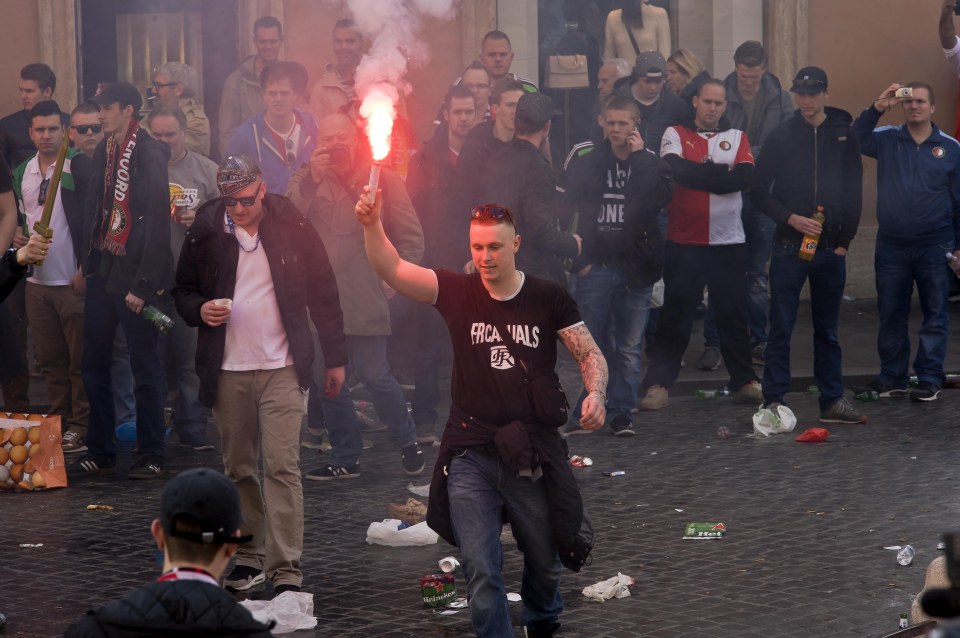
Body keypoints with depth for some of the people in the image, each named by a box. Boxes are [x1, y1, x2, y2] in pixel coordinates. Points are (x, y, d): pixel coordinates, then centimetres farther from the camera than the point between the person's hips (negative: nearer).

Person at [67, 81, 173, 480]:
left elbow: (157, 223, -16)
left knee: (146, 369, 1)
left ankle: (152, 457, 10)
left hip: (135, 273, -8)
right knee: (94, 364, 10)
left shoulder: (149, 155, -13)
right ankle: (99, 452, 19)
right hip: (103, 270, 8)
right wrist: (86, 261, 8)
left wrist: (143, 285, -17)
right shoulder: (105, 152, 9)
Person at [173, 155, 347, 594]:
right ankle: (250, 558, 23)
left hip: (281, 368, -3)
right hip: (226, 371, 3)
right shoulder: (205, 233, 2)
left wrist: (335, 358, 7)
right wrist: (199, 310, -11)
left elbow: (323, 294, 5)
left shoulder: (292, 228, -2)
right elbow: (182, 290, 13)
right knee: (239, 470, 10)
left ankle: (285, 571, -12)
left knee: (282, 467, -11)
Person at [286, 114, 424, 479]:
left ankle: (407, 442, 16)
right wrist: (312, 180, -14)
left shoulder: (381, 179, 1)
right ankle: (345, 458, 18)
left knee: (374, 376, -6)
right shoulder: (306, 181, 10)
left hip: (365, 298, -4)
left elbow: (412, 239, 4)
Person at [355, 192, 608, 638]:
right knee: (481, 573, -4)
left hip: (532, 452, 1)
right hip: (470, 456, 0)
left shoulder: (549, 299, -1)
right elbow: (392, 270, -9)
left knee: (544, 561, 18)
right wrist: (372, 226, -26)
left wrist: (596, 394, -19)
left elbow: (590, 354, 2)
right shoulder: (458, 293, -1)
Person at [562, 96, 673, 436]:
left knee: (629, 347, 5)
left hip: (635, 267, 1)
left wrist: (637, 157, -13)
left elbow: (656, 199, -17)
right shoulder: (584, 161, 2)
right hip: (594, 267, -1)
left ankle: (621, 412, 12)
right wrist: (577, 258, -6)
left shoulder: (651, 163, 3)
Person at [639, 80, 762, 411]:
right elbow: (676, 169, -18)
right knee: (674, 315, 0)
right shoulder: (675, 134, 3)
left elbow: (746, 177, -10)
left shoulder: (736, 137, 8)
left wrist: (698, 175, -15)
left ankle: (744, 382, 17)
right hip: (684, 241, -2)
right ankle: (658, 384, 3)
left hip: (728, 242, 2)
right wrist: (721, 172, -15)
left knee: (733, 314, 9)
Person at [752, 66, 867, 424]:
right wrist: (791, 219, -12)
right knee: (781, 329, -1)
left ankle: (832, 401, 15)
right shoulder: (781, 137, 0)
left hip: (831, 249, 2)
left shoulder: (844, 135, 5)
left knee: (827, 331, 9)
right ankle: (773, 401, 4)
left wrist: (845, 240, 0)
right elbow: (760, 193, 1)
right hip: (789, 247, -1)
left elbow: (854, 193, 7)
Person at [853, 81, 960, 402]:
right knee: (891, 314, 8)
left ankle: (929, 378, 8)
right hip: (892, 246, 1)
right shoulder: (886, 140, 3)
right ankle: (893, 376, 18)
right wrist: (876, 108, -24)